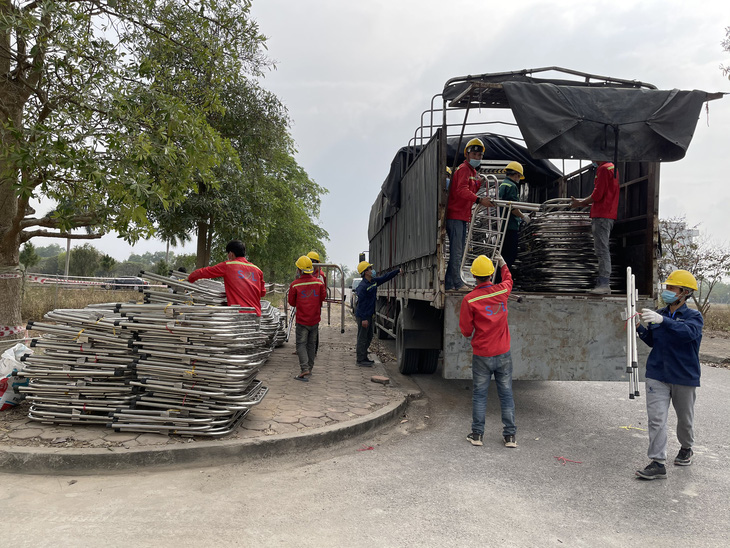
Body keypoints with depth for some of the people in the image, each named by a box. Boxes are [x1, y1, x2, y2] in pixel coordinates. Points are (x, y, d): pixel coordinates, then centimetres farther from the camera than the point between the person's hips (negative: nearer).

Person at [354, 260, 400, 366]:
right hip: (362, 316, -9)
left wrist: (398, 270, 13)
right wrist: (364, 319, -22)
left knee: (369, 337, 17)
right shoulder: (362, 286, -19)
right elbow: (361, 303, -21)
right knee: (362, 337, -1)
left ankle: (363, 356, 29)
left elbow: (386, 277, 19)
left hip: (369, 315, 9)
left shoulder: (374, 281, 8)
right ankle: (361, 360, 7)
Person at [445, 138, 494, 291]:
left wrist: (478, 184, 3)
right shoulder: (463, 169, -9)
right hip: (455, 215, -10)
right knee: (456, 250, -10)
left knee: (458, 251, 12)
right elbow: (462, 190, -25)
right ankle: (457, 282, -7)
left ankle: (449, 283, 17)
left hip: (462, 216, 10)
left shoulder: (472, 171, 21)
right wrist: (480, 200, -35)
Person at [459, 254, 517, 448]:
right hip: (503, 354, 2)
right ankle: (510, 435, 15)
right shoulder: (502, 291, -4)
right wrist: (503, 265, 39)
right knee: (506, 394, 10)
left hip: (481, 355, -2)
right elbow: (508, 280, 22)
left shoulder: (469, 299, -14)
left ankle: (477, 434, 15)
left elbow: (465, 329, -8)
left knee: (479, 395, 9)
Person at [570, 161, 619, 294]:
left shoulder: (603, 169, -11)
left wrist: (580, 203, -3)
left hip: (601, 215, -11)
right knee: (603, 249, 12)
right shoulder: (612, 168, 22)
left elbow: (597, 195, -17)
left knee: (601, 250, -12)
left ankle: (604, 284, -14)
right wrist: (583, 202, 17)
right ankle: (604, 283, 15)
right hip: (608, 214, 11)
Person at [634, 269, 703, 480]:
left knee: (685, 418, 16)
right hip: (657, 376, 3)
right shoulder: (659, 314, 6)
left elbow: (689, 332, -31)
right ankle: (658, 464, -4)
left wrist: (662, 320, -44)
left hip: (684, 377, -2)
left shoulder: (694, 316, -7)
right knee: (656, 419, -6)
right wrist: (639, 328, -3)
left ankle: (686, 449, 43)